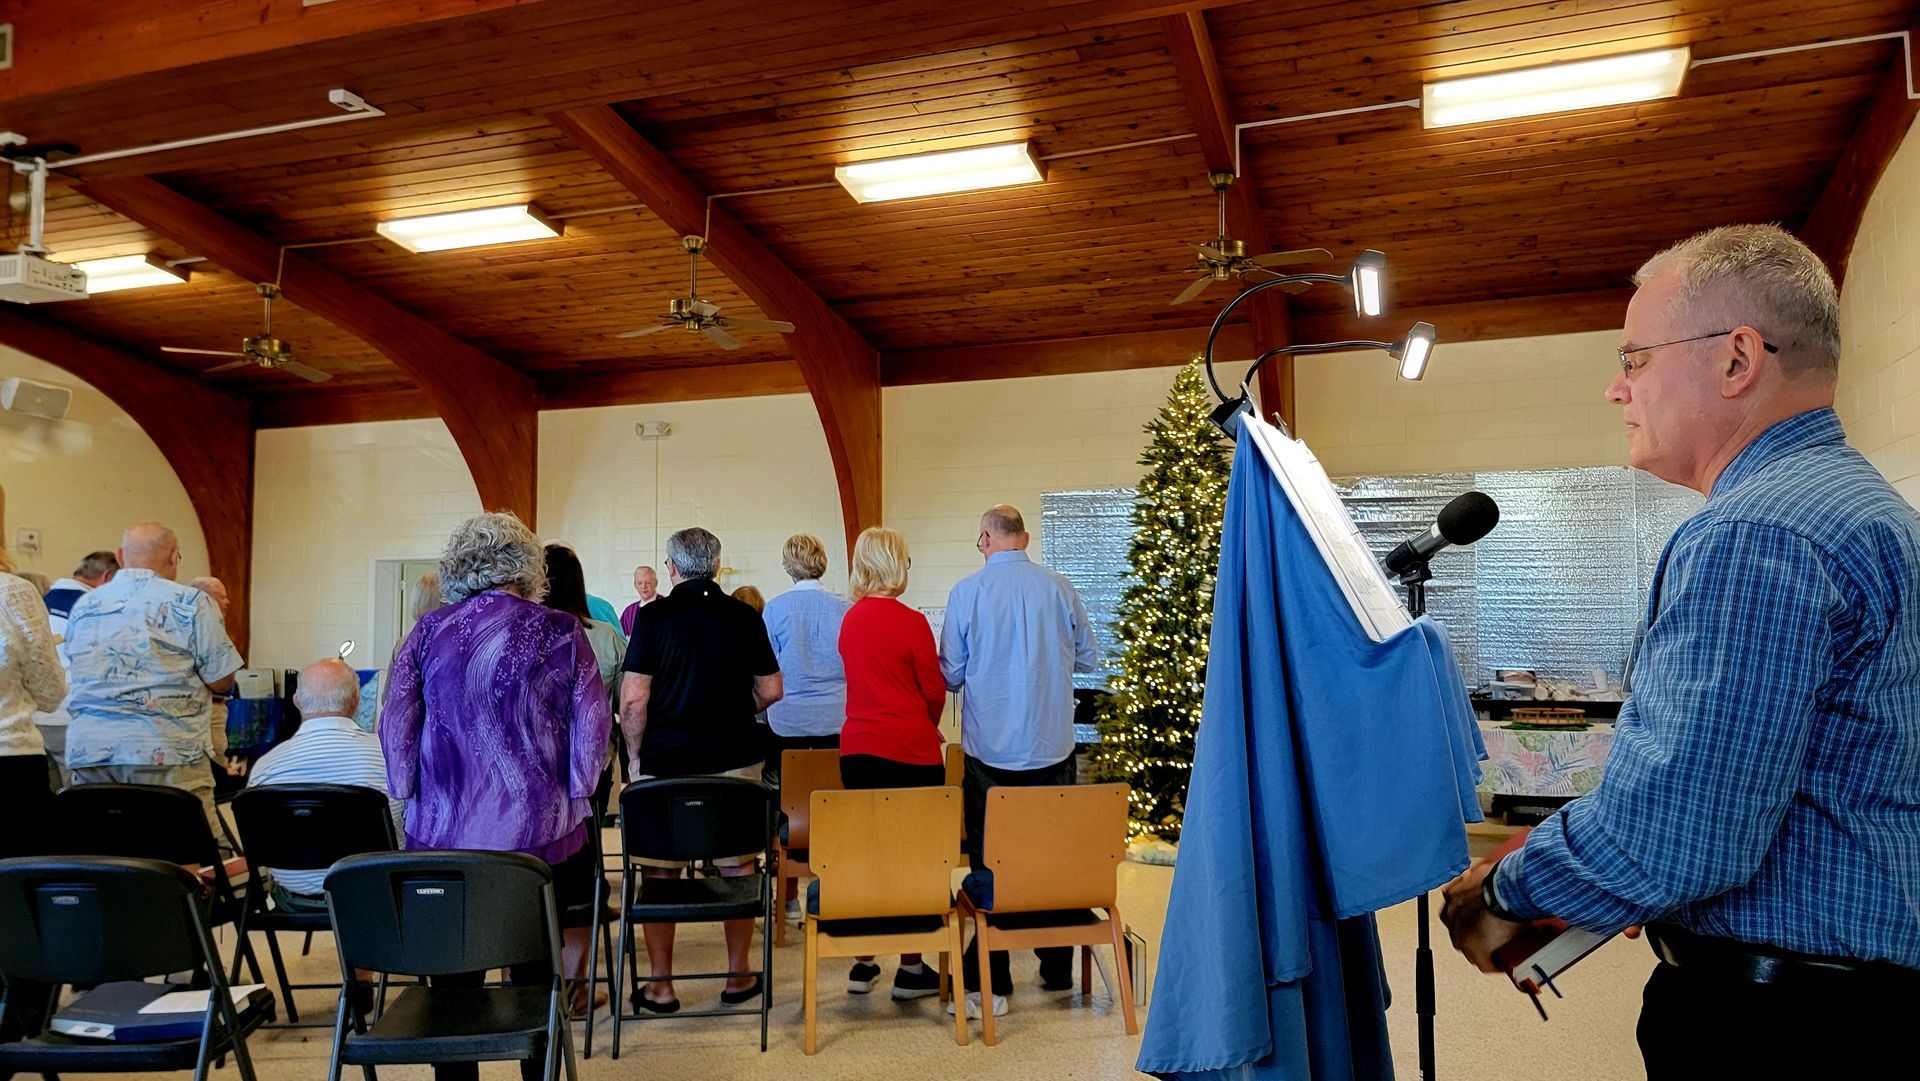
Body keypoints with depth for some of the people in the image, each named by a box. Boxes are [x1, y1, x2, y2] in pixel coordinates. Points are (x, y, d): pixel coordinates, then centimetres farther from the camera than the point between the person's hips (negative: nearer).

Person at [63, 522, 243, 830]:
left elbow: (80, 677, 23)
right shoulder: (191, 603, -3)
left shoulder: (82, 606, 14)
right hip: (164, 753, -5)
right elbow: (221, 681, -4)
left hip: (86, 750, 5)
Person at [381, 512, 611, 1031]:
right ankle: (539, 1067, 19)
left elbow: (395, 725, 2)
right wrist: (577, 794, 7)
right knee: (536, 972, 10)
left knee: (454, 973, 13)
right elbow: (592, 723, -5)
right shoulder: (561, 632, -5)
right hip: (536, 828, -1)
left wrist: (408, 794, 13)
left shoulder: (429, 632, 1)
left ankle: (454, 1067, 22)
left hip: (444, 831, 2)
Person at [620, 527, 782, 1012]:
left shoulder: (653, 616, -5)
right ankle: (738, 977, 20)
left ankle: (660, 985, 15)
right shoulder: (745, 617, 1)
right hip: (735, 762, 2)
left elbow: (633, 699, -9)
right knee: (736, 868, 12)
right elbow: (771, 692, 5)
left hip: (663, 766, -1)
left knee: (661, 873, 9)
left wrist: (635, 758, 3)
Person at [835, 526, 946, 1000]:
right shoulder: (910, 621, -12)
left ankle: (862, 964, 19)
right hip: (910, 750, -6)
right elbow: (934, 688, -6)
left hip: (857, 748, 6)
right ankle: (910, 969, 9)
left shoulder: (850, 619, 7)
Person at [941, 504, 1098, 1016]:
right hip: (1052, 747, 2)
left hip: (990, 750, -2)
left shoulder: (967, 591, -7)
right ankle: (1057, 971, 24)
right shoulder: (1059, 588, -1)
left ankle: (992, 983, 8)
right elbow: (1088, 657, 9)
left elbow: (950, 674, -3)